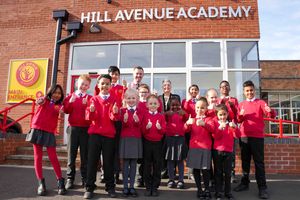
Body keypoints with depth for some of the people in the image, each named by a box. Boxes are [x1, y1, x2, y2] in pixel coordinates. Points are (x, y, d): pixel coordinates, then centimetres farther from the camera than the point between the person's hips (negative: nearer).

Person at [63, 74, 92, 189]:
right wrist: (70, 102, -16)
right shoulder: (70, 96, 8)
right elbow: (66, 110, 0)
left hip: (86, 129, -1)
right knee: (71, 154, 6)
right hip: (73, 128, 1)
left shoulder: (90, 98, 3)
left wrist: (86, 104, -22)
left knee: (85, 155, 5)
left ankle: (85, 179, 15)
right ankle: (70, 179, 15)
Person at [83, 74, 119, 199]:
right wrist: (91, 111, -23)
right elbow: (89, 117, -2)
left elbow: (114, 119, -4)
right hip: (95, 133, 1)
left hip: (109, 134, -1)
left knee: (108, 161, 6)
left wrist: (115, 113, -26)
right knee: (92, 160, 3)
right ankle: (89, 188, 13)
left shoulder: (114, 100, 4)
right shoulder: (94, 99, 7)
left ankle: (110, 187, 18)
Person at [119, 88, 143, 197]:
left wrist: (137, 120, -31)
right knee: (125, 163, 3)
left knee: (134, 164, 7)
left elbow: (140, 125, -9)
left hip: (136, 139, 1)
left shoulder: (139, 111, 5)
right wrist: (125, 120, -30)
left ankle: (132, 186, 16)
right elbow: (123, 125, -8)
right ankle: (125, 187, 13)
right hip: (125, 139, -1)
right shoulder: (123, 110, 2)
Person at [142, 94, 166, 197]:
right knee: (147, 165, 6)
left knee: (157, 165, 6)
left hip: (158, 143, 1)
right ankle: (148, 187, 18)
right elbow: (142, 130, -4)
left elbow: (164, 130, -4)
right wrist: (147, 127, -24)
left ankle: (155, 187, 19)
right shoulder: (144, 115, 1)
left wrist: (160, 128, -24)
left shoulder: (161, 116, 2)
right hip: (147, 142, 0)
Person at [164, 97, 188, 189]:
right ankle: (171, 180, 15)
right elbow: (164, 118, -17)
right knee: (170, 159, 6)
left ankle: (181, 180, 11)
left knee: (180, 160, 5)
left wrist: (183, 114, -40)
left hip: (180, 138, 0)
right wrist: (166, 114, -39)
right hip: (169, 138, 0)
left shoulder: (182, 113, 4)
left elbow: (186, 118, -17)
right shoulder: (168, 114, 5)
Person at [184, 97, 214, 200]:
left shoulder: (208, 119, 2)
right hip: (194, 147, 3)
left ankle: (207, 189, 15)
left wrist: (204, 124, -38)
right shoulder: (192, 119, 9)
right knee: (195, 169, 6)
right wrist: (188, 123, -27)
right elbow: (186, 129, -4)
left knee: (205, 169, -3)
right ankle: (199, 189, 20)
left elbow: (212, 128, -17)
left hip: (205, 147, -2)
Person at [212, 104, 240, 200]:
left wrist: (235, 127, -24)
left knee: (228, 172, 6)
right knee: (218, 172, 6)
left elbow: (237, 135, -6)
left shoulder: (230, 123, 5)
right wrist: (220, 128, -27)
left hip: (228, 151, 1)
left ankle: (228, 192, 18)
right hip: (217, 151, -1)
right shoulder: (215, 123, 1)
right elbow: (215, 136, -11)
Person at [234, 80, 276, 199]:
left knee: (259, 162, -1)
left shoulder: (260, 103, 2)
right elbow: (238, 120, 4)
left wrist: (270, 111, -32)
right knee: (245, 161, 11)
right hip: (244, 136, 3)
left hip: (257, 136, -3)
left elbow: (272, 116, -10)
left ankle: (262, 188, 3)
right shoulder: (241, 104, 11)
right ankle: (244, 183, 22)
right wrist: (240, 116, -17)